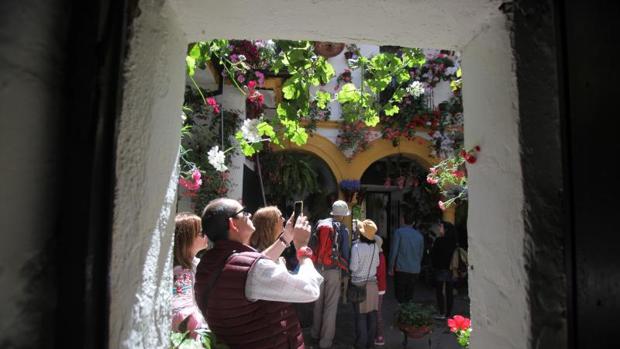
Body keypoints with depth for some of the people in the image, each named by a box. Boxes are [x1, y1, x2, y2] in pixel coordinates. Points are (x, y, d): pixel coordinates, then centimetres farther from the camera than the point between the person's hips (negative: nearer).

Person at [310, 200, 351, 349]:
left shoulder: (319, 224, 1)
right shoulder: (343, 229, -8)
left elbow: (311, 246, 2)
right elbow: (345, 253, -7)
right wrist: (346, 271, 7)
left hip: (317, 268, 4)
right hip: (333, 270, -4)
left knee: (318, 302, 19)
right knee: (330, 306, 7)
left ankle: (315, 334, 34)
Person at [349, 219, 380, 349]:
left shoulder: (356, 247, -18)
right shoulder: (375, 246, -6)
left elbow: (353, 267, -14)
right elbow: (377, 263, 6)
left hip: (359, 283, -4)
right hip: (372, 282, 4)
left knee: (361, 315, 6)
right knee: (372, 313, 12)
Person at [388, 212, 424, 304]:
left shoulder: (399, 232, -6)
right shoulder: (419, 235, 8)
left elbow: (394, 251, -8)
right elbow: (421, 253, 14)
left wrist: (390, 268, -1)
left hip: (401, 269, -4)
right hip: (415, 270, 4)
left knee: (400, 296, 1)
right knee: (409, 294, 13)